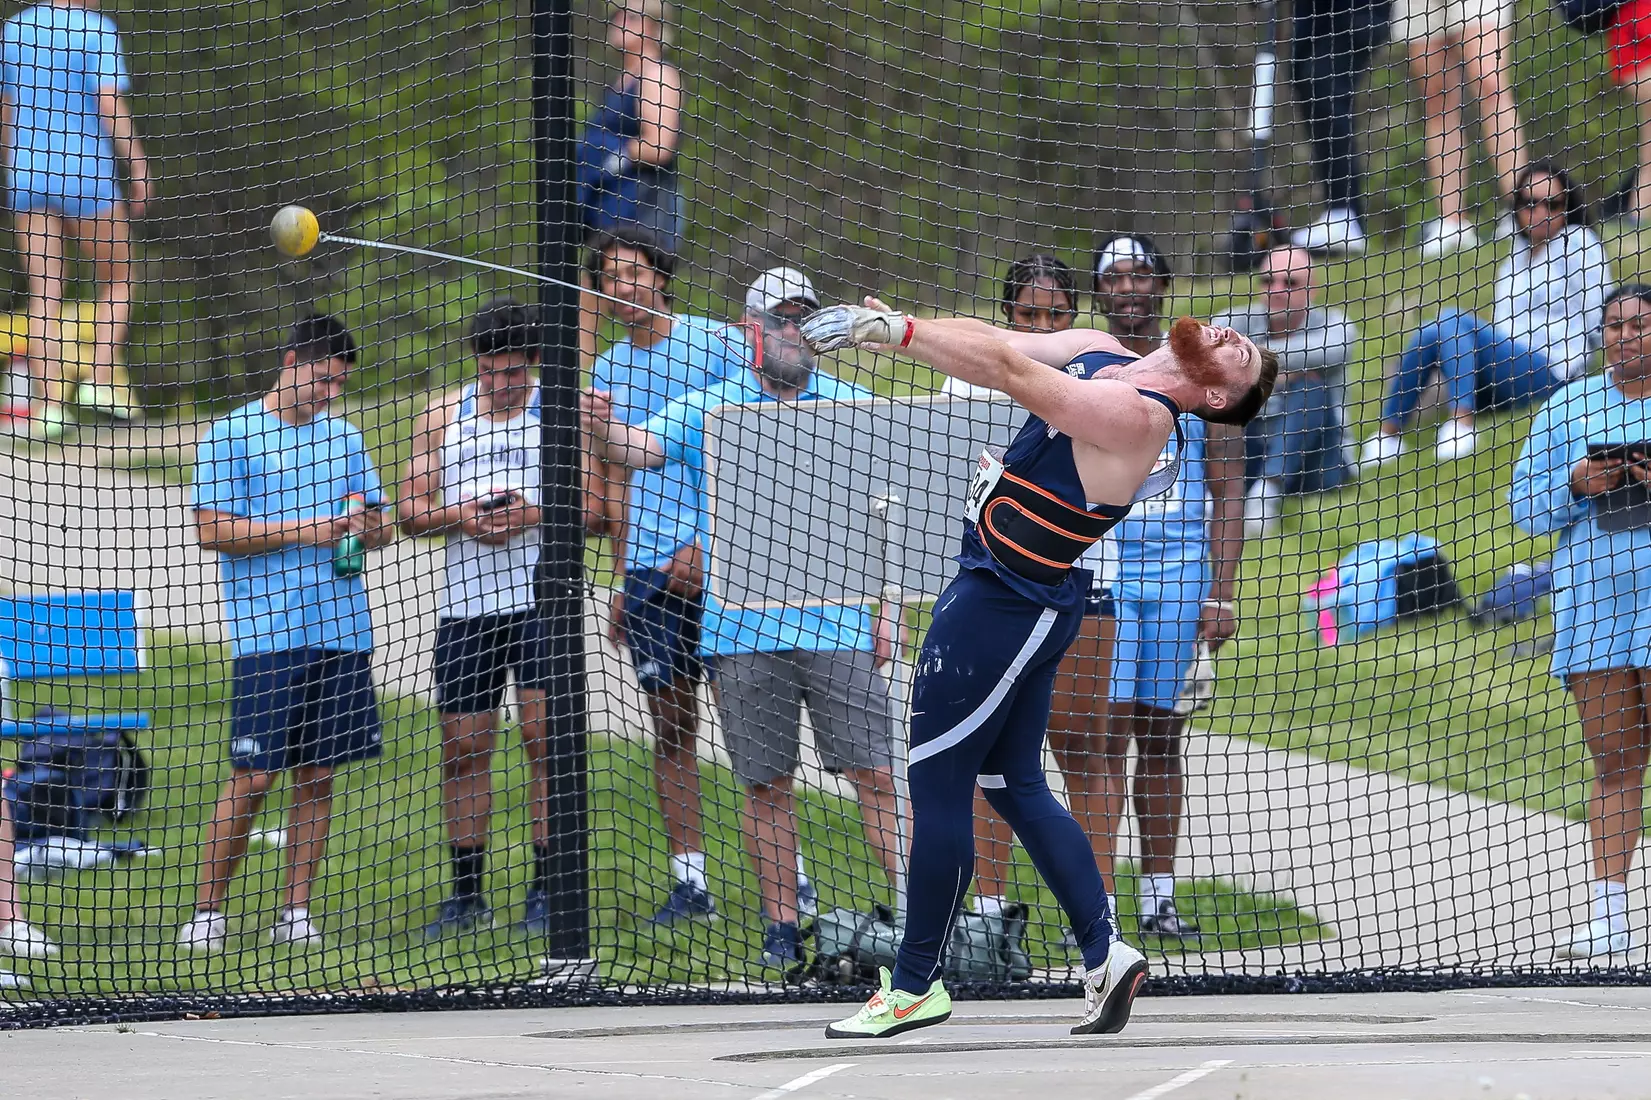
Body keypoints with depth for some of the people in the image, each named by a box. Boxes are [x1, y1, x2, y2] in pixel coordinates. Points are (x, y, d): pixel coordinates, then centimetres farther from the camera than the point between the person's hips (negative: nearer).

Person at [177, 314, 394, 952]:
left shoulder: (343, 438, 17)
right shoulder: (231, 436, -1)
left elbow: (380, 524, 20)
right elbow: (214, 530, -8)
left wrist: (370, 528, -4)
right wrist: (301, 531, -15)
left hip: (342, 630, 5)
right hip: (267, 632, -5)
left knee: (318, 775, 4)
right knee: (253, 777, -7)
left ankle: (296, 912, 10)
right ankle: (207, 911, 2)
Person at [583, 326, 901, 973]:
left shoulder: (850, 406, 7)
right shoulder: (707, 408, 5)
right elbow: (642, 447, -9)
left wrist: (883, 612, 7)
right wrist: (605, 429, -32)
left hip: (838, 624, 0)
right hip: (744, 628, 0)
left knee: (874, 773, -4)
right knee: (766, 783, 4)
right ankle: (782, 925, 10)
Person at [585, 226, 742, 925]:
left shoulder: (715, 343, -2)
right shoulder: (607, 372, 15)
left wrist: (705, 542, -13)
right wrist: (621, 579, 17)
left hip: (716, 561, -5)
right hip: (647, 568, 5)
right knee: (671, 727, 3)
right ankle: (689, 881, 5)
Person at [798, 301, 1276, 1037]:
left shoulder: (1136, 416, -23)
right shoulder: (1098, 354, 6)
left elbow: (1006, 370, -26)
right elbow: (998, 342, 2)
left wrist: (893, 331, -25)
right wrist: (883, 327, -13)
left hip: (1005, 604, -10)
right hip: (1008, 591, 10)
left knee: (936, 785, -1)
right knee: (1017, 787, 15)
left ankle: (915, 985, 9)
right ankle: (1104, 955, 16)